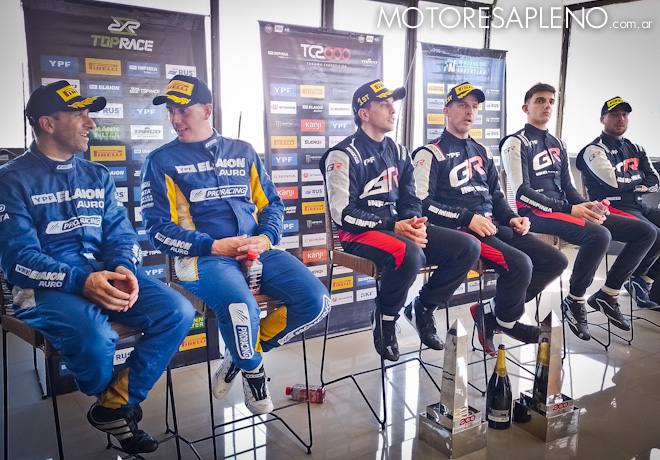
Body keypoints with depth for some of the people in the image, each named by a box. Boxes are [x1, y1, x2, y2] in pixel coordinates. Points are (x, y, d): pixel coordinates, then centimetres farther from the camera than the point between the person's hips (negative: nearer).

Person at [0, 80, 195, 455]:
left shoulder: (97, 175, 17)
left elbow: (120, 232, 9)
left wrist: (123, 269, -15)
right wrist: (82, 281, -25)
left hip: (107, 272, 5)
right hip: (48, 286, -5)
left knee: (178, 312, -18)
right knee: (95, 338, -35)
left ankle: (116, 406, -5)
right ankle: (112, 402, 2)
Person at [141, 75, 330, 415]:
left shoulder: (242, 152, 18)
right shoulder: (161, 162, 7)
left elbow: (272, 203, 17)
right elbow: (158, 228, 0)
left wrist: (265, 239, -5)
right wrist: (214, 246, -12)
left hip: (257, 251, 5)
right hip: (203, 258, -4)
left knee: (316, 300, -15)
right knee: (241, 310, -35)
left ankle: (240, 354, 8)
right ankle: (252, 369, 3)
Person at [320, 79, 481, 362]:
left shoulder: (398, 152, 15)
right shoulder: (344, 155, -7)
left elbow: (410, 199, 17)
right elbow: (343, 213, -14)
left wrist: (415, 222, -7)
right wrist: (393, 226, -20)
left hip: (400, 228, 7)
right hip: (359, 234, -7)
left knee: (468, 247, -9)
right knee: (410, 254, -38)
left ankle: (422, 308, 7)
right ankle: (385, 318, -9)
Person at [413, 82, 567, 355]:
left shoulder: (482, 152, 21)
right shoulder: (430, 154, -2)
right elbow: (423, 204, -11)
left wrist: (511, 218, 6)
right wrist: (467, 218, -18)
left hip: (493, 227, 8)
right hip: (459, 231, -8)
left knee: (555, 261, -4)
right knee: (519, 263, -28)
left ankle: (490, 312, 3)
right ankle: (507, 322, 2)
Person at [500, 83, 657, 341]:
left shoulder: (558, 144, 22)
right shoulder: (516, 143, -2)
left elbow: (568, 187, 19)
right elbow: (522, 191, -12)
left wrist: (585, 205, -5)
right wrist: (569, 210, -18)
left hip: (565, 210, 8)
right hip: (536, 213, -8)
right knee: (599, 235, -35)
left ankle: (607, 295, 5)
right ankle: (575, 302, -13)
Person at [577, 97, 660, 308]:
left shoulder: (636, 149, 20)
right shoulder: (594, 150, -4)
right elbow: (615, 181, -17)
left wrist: (629, 183, -6)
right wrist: (639, 180, 3)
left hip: (638, 207, 8)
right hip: (613, 208, -8)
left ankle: (643, 282, 0)